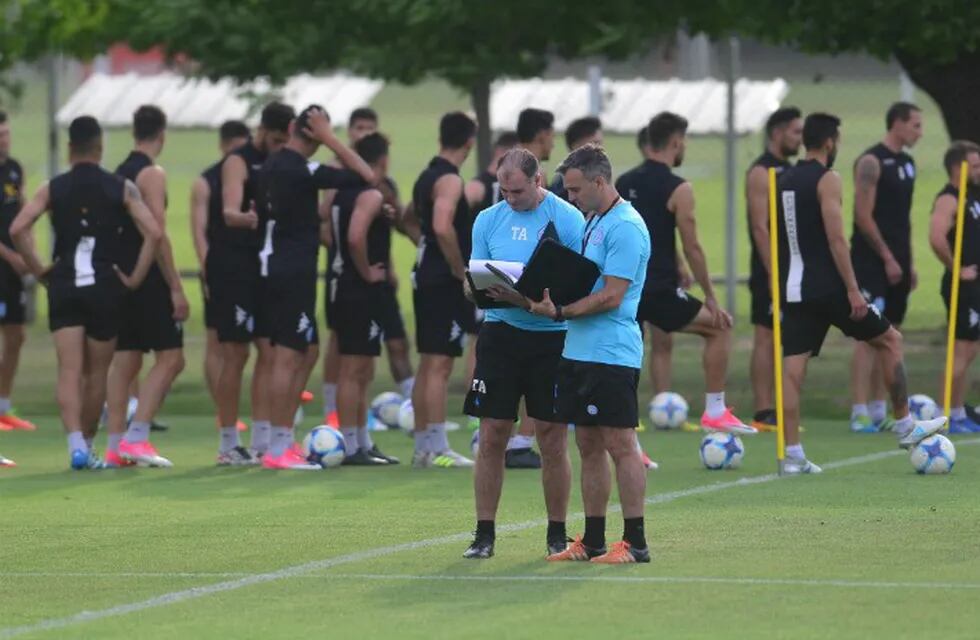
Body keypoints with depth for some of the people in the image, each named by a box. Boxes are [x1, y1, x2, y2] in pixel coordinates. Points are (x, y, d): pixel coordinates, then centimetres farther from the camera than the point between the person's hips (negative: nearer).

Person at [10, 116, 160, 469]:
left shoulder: (53, 188, 2)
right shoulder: (121, 188, 1)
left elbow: (17, 229, -10)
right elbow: (153, 232, -10)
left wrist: (38, 269, 0)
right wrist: (135, 278, -3)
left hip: (63, 285, 0)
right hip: (105, 287, 0)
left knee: (69, 370, -4)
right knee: (96, 373, 12)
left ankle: (76, 443, -22)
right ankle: (87, 446, 21)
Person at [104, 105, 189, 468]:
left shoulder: (119, 174, 14)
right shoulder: (152, 175, -11)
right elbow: (158, 234, -18)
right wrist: (176, 288, -16)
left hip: (121, 278, 8)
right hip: (150, 281, -8)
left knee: (125, 362, 9)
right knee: (170, 358, -5)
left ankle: (116, 445, 7)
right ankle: (136, 436, -15)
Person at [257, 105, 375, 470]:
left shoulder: (272, 165, 10)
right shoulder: (303, 171, -17)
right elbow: (367, 177, -17)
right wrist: (329, 138, -13)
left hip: (277, 265, 9)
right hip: (294, 271, -9)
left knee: (307, 352, 16)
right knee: (288, 357, -7)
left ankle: (285, 439, 18)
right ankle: (279, 449, -6)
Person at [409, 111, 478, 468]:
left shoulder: (427, 177, 15)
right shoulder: (449, 180, -14)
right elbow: (443, 227, -28)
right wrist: (460, 270, -18)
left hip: (426, 277, 9)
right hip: (446, 282, -9)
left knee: (427, 365, 12)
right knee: (440, 365, -9)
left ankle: (422, 446, 15)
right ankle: (438, 449, -11)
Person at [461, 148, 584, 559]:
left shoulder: (567, 219, -5)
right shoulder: (488, 220, 7)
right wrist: (490, 290, -13)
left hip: (552, 337, -3)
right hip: (501, 333, 3)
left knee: (553, 440, 2)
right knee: (491, 436, 0)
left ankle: (557, 535, 13)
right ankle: (484, 533, 7)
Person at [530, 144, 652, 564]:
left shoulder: (625, 227, -14)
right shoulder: (593, 222, 16)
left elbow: (611, 296, -19)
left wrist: (559, 312, -18)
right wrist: (551, 296, 5)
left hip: (612, 354, -10)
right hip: (579, 352, 10)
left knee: (619, 444, -7)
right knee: (589, 446, 10)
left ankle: (635, 543, -5)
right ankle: (592, 541, 15)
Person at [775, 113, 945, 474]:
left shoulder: (783, 182, 13)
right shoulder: (827, 179, -9)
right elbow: (836, 238, -16)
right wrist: (852, 290, -15)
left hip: (794, 288, 7)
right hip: (827, 285, -7)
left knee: (793, 367, 2)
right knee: (890, 340, 10)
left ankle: (792, 455, -4)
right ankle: (905, 427, 14)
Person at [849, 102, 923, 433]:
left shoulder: (907, 163, 15)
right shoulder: (872, 162, -12)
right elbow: (863, 216, -16)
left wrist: (909, 262, 16)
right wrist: (887, 258, -16)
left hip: (896, 261, 9)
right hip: (872, 260, -9)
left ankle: (879, 411, 13)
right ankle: (860, 413, -12)